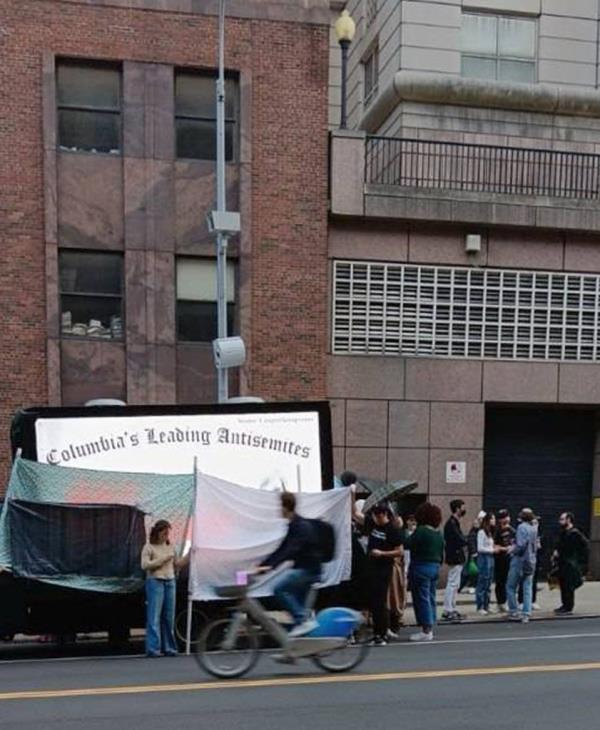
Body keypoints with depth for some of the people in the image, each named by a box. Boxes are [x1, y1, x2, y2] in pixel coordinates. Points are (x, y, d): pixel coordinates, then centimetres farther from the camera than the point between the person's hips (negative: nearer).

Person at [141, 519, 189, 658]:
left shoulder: (171, 547, 13)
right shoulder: (149, 547, -2)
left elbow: (177, 564, 18)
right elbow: (145, 565, -13)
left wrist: (189, 555, 7)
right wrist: (162, 560, -15)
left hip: (170, 582, 5)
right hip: (155, 582, -5)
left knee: (169, 617, 6)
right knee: (154, 616, -7)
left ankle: (168, 648, 13)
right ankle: (153, 649, -4)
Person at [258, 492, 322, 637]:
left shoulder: (302, 527, -16)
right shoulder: (293, 526, 12)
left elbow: (291, 551, -29)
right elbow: (281, 550, 13)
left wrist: (270, 566, -36)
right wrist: (261, 566, 5)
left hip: (309, 570, -10)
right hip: (302, 570, 10)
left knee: (278, 587, -20)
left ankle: (303, 620, -15)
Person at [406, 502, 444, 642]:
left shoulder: (421, 531, -16)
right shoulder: (438, 533, 9)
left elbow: (407, 544, -20)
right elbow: (441, 553, 14)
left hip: (421, 567, -8)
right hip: (435, 567, 8)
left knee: (422, 599, -3)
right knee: (430, 598, 14)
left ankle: (426, 630, -3)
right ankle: (430, 628, 19)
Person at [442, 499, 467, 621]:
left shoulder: (454, 523, 16)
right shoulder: (451, 523, -17)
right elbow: (461, 541, -23)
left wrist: (463, 541, -4)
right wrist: (466, 541, -4)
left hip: (457, 558, 11)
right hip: (455, 558, -11)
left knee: (454, 585, 14)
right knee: (452, 584, -8)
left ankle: (451, 609, 20)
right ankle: (447, 611, -5)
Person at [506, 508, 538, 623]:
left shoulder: (522, 527, -15)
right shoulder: (534, 528, 6)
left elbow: (521, 545, -23)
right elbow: (535, 545, 13)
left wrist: (513, 550, -6)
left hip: (520, 560, -6)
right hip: (531, 562, 6)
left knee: (511, 587, 6)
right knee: (527, 588, 7)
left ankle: (514, 612, 6)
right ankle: (526, 614, 5)